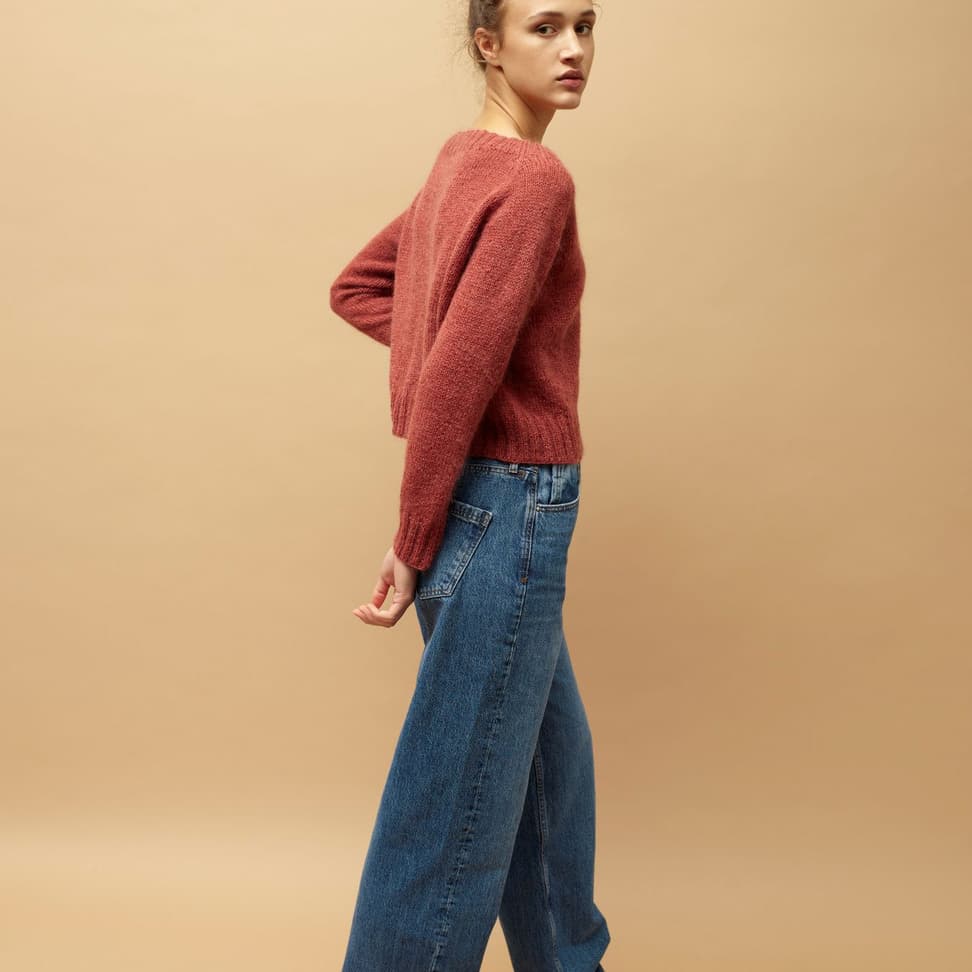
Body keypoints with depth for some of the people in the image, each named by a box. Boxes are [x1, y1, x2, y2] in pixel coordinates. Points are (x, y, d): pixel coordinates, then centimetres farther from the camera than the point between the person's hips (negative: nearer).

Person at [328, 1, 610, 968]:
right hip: (510, 504, -10)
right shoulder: (536, 178, -17)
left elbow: (355, 287, 18)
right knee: (463, 800, 3)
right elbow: (459, 371, -22)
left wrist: (465, 344, 6)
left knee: (552, 757, 23)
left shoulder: (460, 164, 11)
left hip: (483, 499, 10)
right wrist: (416, 544, -16)